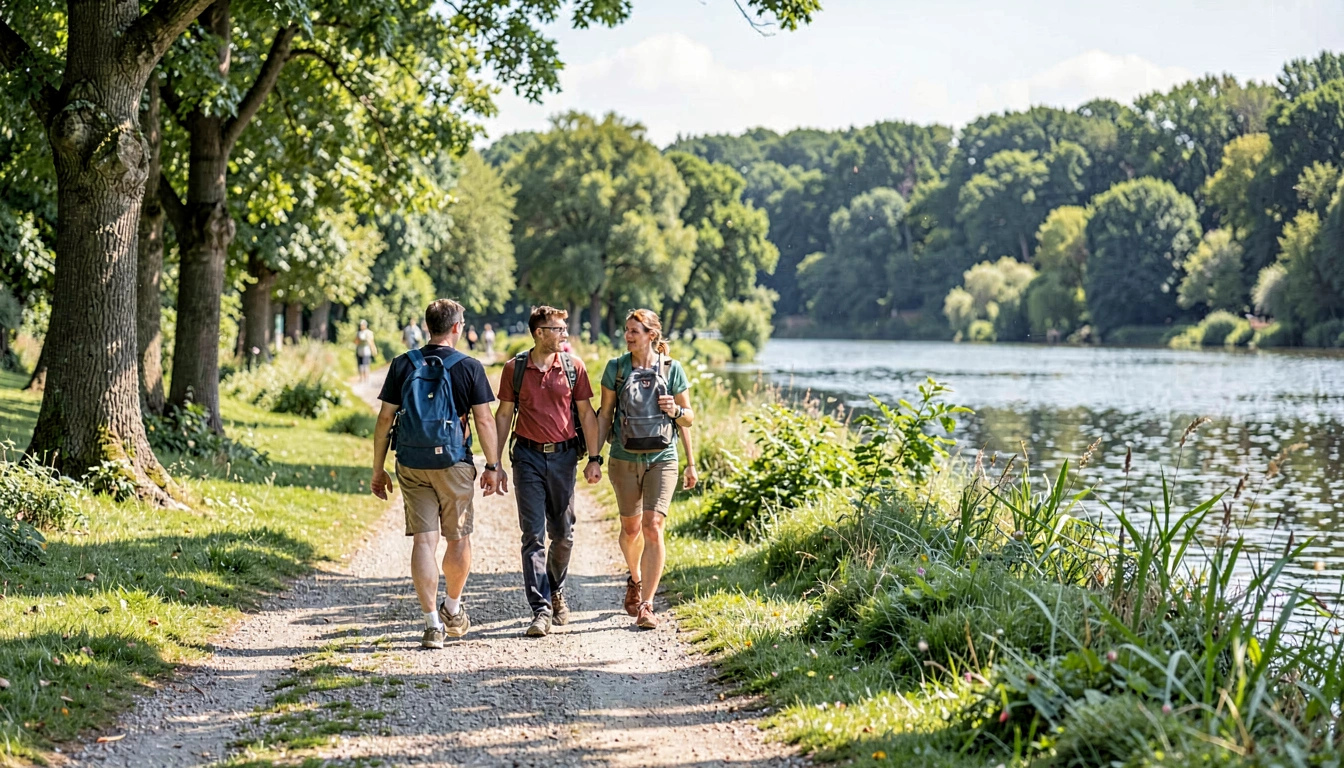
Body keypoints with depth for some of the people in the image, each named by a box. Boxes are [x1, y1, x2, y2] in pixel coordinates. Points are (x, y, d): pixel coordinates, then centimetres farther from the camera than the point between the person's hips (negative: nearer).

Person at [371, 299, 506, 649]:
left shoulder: (403, 365, 2)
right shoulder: (469, 367, -4)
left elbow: (385, 419, 1)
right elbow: (484, 421, -5)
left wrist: (378, 469, 8)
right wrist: (493, 466, 3)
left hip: (411, 465, 2)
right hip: (454, 463, -2)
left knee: (423, 541, 1)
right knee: (459, 539, 16)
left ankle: (433, 623, -3)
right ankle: (453, 610, 31)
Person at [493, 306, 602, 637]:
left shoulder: (573, 366, 2)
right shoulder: (514, 369, 1)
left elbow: (586, 413, 5)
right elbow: (504, 415, 6)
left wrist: (595, 458, -1)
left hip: (563, 455, 1)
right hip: (528, 455, -1)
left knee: (562, 533, 8)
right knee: (533, 534, -6)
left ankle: (556, 592, 33)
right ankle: (541, 610, -7)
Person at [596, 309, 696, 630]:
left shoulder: (672, 369, -1)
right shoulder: (616, 368, 2)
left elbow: (689, 419, 8)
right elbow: (604, 415, 6)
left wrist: (675, 411, -13)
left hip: (662, 459, -2)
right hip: (625, 459, 2)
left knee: (653, 528, -13)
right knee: (631, 528, 13)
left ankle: (646, 605, -10)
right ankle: (635, 579, 43)